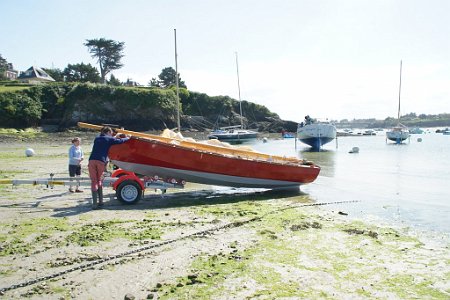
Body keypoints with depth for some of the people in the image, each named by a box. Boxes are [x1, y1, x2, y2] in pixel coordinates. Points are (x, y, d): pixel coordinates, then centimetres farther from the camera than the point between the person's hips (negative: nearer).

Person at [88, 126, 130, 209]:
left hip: (92, 161, 2)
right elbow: (120, 141, 11)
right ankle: (100, 201, 15)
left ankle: (95, 204, -4)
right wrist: (127, 138, 30)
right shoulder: (109, 139, 11)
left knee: (94, 181, 2)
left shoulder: (96, 139, 25)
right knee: (99, 180, 16)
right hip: (101, 162, -2)